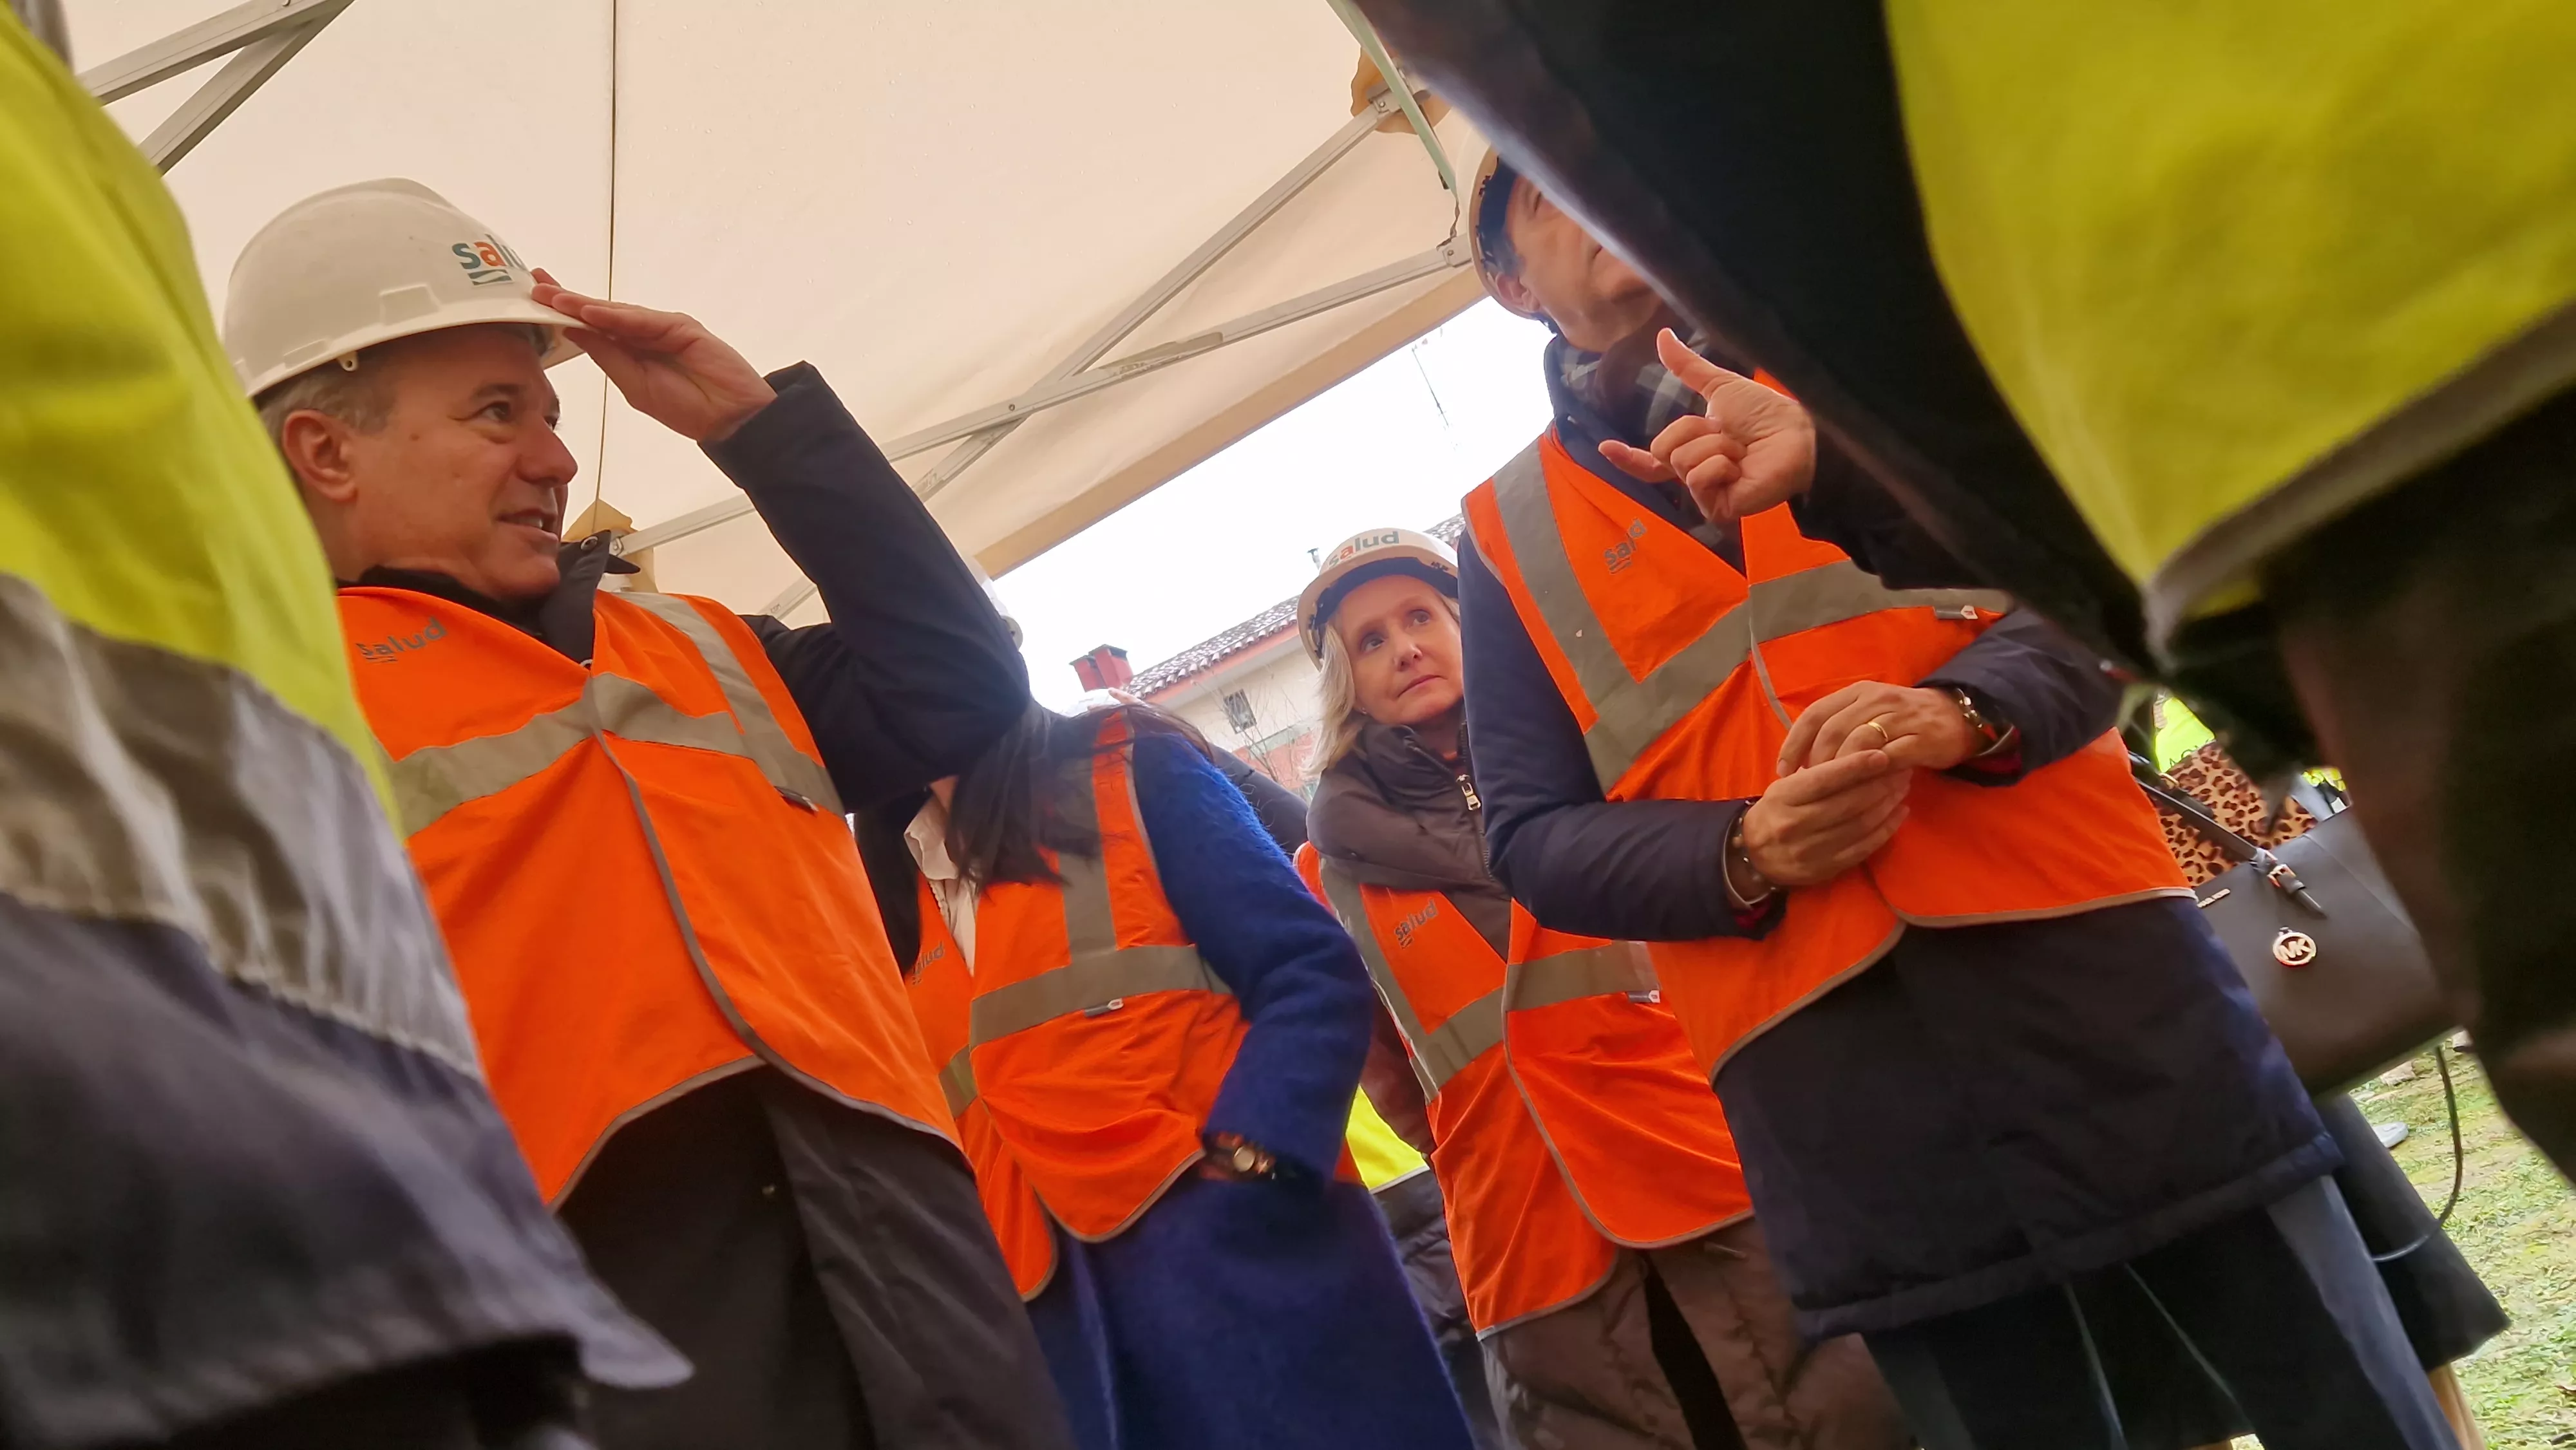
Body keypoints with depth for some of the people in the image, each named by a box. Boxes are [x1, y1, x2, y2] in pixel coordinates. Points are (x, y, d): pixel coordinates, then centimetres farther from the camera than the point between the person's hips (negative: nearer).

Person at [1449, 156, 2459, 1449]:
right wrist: (1742, 857, -15)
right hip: (1821, 1061, -1)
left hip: (2091, 957, 1)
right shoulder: (1509, 537, 9)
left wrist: (1969, 711, -19)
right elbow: (1534, 836, 3)